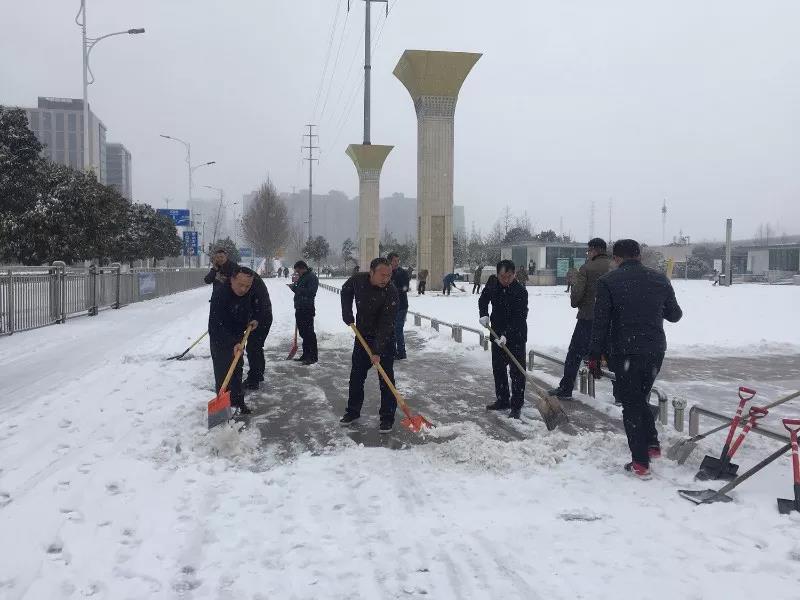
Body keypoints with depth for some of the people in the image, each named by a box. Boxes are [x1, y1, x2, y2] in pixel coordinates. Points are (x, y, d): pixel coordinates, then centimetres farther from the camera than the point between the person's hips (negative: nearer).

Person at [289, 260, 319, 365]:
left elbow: (310, 292, -24)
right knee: (303, 332, 14)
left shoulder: (312, 277, -12)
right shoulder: (302, 277, 18)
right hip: (299, 308, 10)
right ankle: (306, 354, 23)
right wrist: (294, 286, 8)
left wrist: (295, 288, -23)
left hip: (307, 310, -10)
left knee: (309, 333, -7)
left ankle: (313, 356, -1)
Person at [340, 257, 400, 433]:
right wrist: (347, 313, 1)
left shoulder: (391, 292, -27)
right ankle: (353, 411, 28)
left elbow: (385, 325, -28)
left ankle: (387, 418, 4)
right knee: (356, 375, 13)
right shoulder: (358, 280, -14)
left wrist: (377, 351, -31)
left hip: (384, 339, -5)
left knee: (386, 378, -5)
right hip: (362, 336, 5)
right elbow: (346, 291, 12)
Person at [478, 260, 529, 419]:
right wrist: (484, 314, -2)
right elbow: (484, 299, 15)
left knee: (517, 371, -4)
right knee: (498, 368, 14)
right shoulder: (492, 283, -4)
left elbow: (519, 318, -24)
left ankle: (516, 406, 1)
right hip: (497, 334, 6)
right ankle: (502, 400, 27)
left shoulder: (521, 291, -20)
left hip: (516, 336, -6)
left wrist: (507, 335, -32)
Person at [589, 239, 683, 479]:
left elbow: (600, 323, -9)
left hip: (625, 353, -4)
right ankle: (652, 444, 19)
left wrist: (594, 356, -3)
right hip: (655, 350, 4)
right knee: (641, 398, 24)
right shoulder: (660, 279, 5)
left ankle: (640, 463, 5)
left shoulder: (608, 281, -7)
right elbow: (675, 315, 15)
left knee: (631, 405, 5)